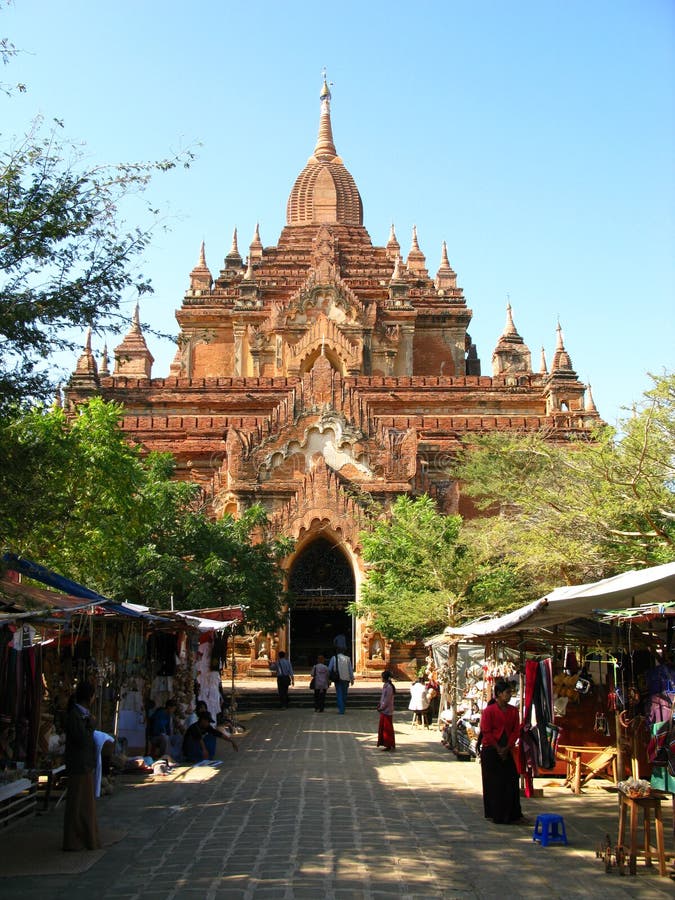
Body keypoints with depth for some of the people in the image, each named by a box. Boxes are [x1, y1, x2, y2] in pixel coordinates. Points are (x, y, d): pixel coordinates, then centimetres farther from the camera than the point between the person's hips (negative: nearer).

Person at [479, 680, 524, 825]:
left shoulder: (513, 711, 5)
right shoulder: (489, 710, -10)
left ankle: (514, 815, 10)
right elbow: (486, 732, -11)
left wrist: (507, 748, -6)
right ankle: (496, 815, 9)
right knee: (493, 783, 0)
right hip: (490, 751, -5)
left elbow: (516, 731, 4)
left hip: (506, 751, 5)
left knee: (512, 782, 2)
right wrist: (498, 748, -11)